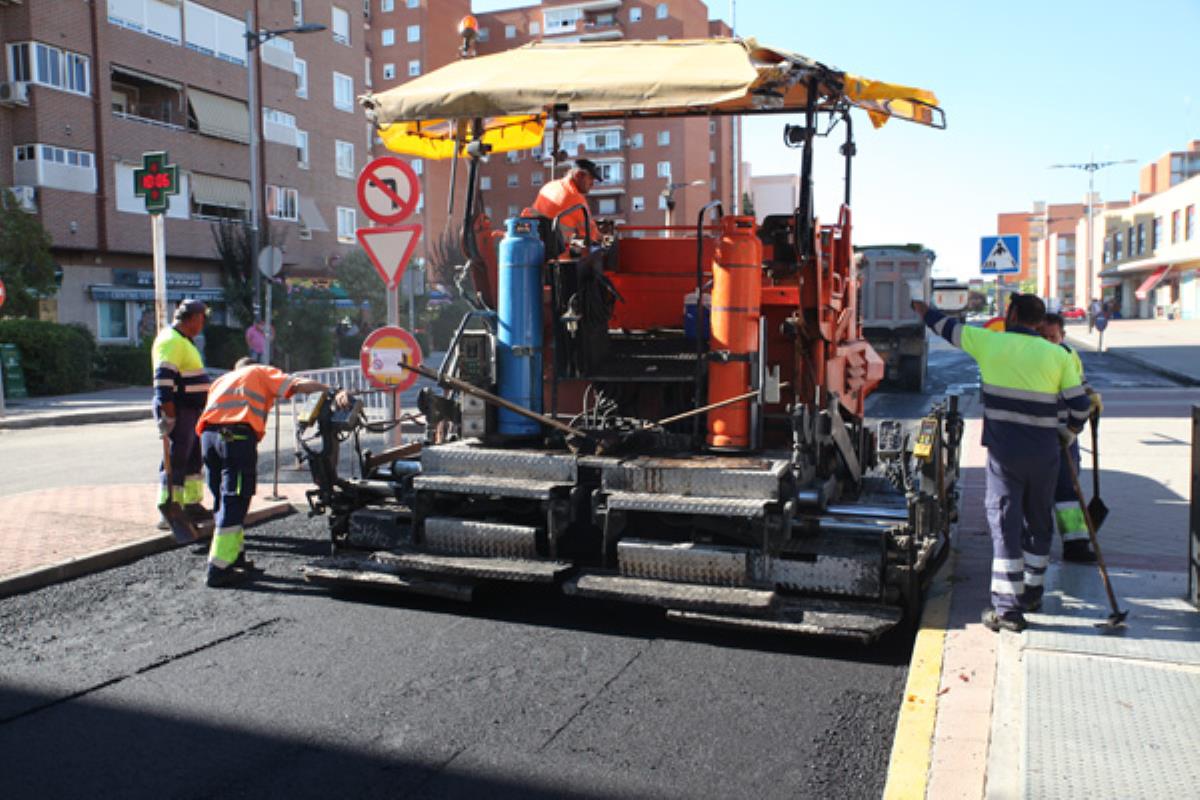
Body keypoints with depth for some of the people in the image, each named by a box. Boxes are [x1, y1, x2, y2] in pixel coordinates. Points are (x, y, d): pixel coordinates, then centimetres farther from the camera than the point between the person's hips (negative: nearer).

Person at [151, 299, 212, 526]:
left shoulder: (183, 340, 18)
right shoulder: (172, 341, -16)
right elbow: (163, 380, -24)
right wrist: (169, 416, -25)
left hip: (192, 411, 11)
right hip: (178, 412, -11)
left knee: (193, 460, 17)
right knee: (175, 464, -6)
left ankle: (193, 506, 27)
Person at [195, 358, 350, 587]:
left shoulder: (222, 380, 38)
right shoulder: (261, 372, 22)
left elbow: (212, 409, 25)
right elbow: (298, 384, 4)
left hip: (208, 433, 6)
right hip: (238, 433, -6)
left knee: (226, 501, 16)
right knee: (234, 503, -3)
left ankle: (235, 558, 23)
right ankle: (219, 570, -2)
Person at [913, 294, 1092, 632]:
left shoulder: (990, 343, -3)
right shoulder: (1058, 355, 2)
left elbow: (946, 327, 11)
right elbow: (1080, 406, 2)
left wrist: (919, 305, 29)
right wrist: (1067, 435, 21)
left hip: (1004, 451, -2)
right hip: (1044, 453, 3)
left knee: (1005, 524, -1)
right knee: (1039, 522, 17)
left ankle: (1007, 607, -3)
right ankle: (1031, 593, 30)